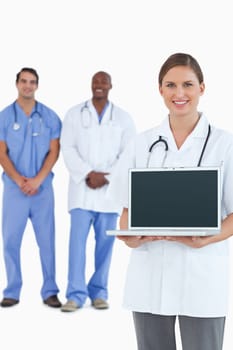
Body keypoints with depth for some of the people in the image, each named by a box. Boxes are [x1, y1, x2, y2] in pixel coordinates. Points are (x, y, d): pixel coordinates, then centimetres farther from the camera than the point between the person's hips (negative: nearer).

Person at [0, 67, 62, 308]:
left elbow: (54, 151, 1)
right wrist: (19, 180, -12)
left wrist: (37, 180, -10)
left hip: (42, 187, 0)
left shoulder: (49, 116, 4)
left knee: (46, 239, 1)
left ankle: (50, 291, 7)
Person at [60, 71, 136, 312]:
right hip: (82, 187, -1)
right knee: (77, 239, -7)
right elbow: (68, 149, 0)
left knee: (105, 241, 2)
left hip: (110, 188, 1)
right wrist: (88, 174, -12)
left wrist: (107, 177, -10)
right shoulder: (74, 114, 7)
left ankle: (99, 293, 11)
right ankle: (76, 294, -6)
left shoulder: (123, 118, 8)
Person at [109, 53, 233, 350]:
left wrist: (203, 240, -18)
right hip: (149, 275, 2)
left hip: (202, 275, -2)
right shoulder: (142, 144, 7)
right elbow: (128, 208, 10)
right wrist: (129, 236, -11)